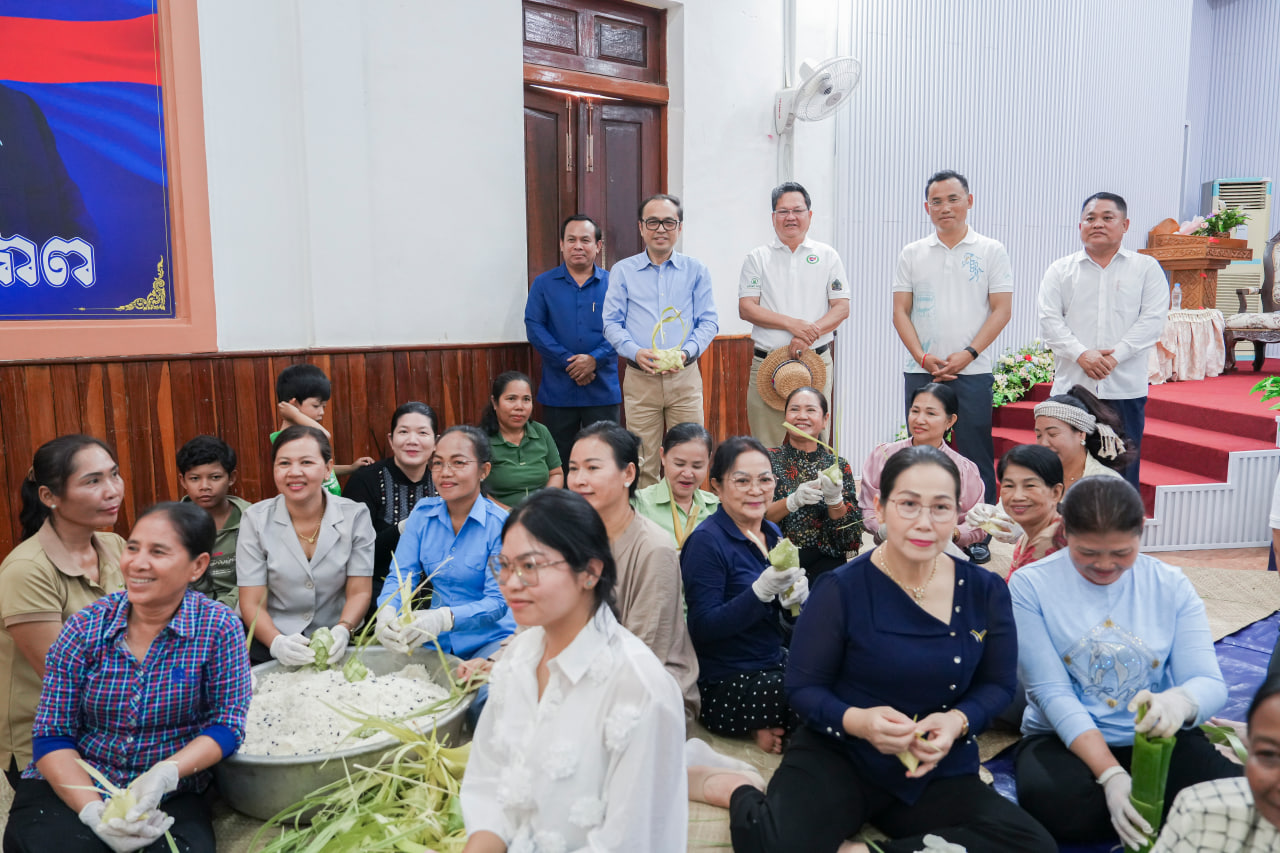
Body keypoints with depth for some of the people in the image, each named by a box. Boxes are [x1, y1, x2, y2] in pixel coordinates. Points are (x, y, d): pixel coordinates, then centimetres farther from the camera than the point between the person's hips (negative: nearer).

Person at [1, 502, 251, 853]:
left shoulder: (219, 628, -8)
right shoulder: (86, 627, -4)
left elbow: (226, 724, -6)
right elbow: (52, 735, -5)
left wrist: (166, 773, -24)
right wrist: (93, 810, -20)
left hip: (170, 800, 0)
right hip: (72, 788, 1)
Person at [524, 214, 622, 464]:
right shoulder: (543, 284, 6)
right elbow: (534, 328, -2)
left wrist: (595, 359, -17)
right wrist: (569, 363, -13)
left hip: (603, 390, 0)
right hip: (557, 390, 0)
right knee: (558, 459, 8)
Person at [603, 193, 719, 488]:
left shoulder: (696, 271, 9)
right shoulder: (622, 271, 8)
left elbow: (709, 322, 6)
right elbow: (612, 323, 5)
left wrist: (687, 351, -14)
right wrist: (635, 352, -14)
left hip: (685, 378, 1)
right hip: (640, 379, 0)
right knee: (643, 463, 2)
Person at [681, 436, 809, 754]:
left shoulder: (772, 533, 7)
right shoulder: (707, 541, -14)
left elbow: (786, 620, 12)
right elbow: (703, 628, -18)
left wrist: (795, 600, -11)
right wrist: (761, 591, -29)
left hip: (774, 665, 8)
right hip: (725, 685, -8)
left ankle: (767, 726, 4)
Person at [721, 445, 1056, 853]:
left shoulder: (986, 591, -2)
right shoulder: (840, 589, -12)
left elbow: (997, 683, 7)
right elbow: (803, 686, -6)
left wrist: (957, 721, -16)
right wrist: (857, 720, -27)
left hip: (940, 772, 5)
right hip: (838, 756, -5)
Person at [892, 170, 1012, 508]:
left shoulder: (991, 251, 5)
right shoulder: (912, 254, 10)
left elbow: (1002, 309, -1)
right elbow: (900, 311, 6)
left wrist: (967, 354, -12)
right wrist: (923, 357, -7)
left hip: (973, 372, -2)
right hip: (921, 373, 2)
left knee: (976, 458, 0)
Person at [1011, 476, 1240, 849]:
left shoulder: (1172, 585, 0)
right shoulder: (1030, 585, -9)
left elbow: (1209, 682, -9)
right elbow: (1052, 692, -14)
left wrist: (1181, 701, -35)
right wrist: (1111, 775, -27)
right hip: (1065, 738, -1)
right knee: (1050, 800, -34)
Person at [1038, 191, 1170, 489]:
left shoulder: (1146, 268, 9)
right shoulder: (1060, 270, 10)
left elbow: (1153, 320, -2)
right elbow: (1049, 321, 1)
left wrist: (1114, 355, -14)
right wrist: (1081, 354, -14)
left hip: (1125, 388, 0)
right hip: (1071, 386, 1)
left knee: (1123, 471, 4)